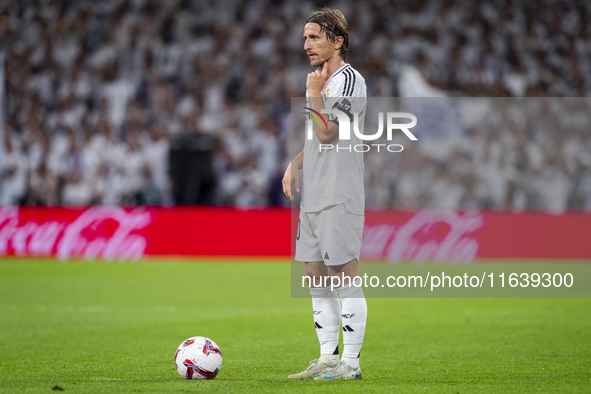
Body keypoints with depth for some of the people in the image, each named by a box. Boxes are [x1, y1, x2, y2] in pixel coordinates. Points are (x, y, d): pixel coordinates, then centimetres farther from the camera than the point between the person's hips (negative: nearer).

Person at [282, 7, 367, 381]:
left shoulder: (350, 80, -10)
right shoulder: (324, 81, 19)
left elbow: (328, 133, -19)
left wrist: (314, 93, -10)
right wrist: (294, 165, 14)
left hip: (340, 197, -9)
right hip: (314, 197, 9)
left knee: (343, 277, -7)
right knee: (317, 278, 10)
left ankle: (351, 361, -3)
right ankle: (327, 358, 17)